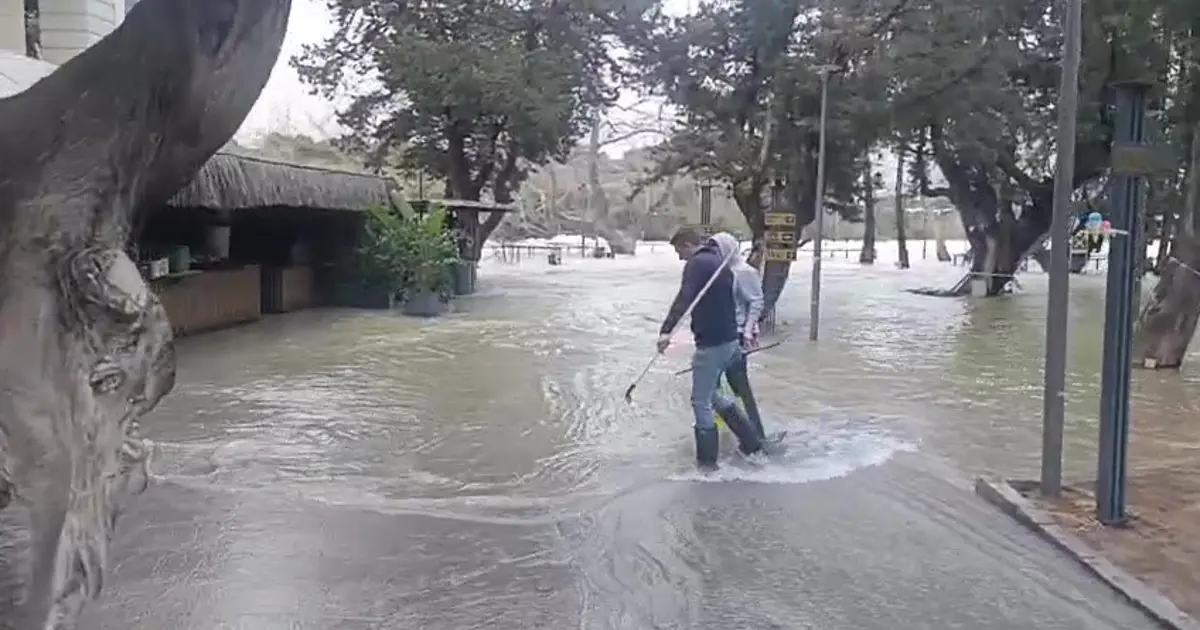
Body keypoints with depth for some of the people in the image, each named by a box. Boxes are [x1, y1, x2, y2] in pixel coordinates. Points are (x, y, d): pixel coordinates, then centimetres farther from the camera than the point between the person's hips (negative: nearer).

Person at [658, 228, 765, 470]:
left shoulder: (697, 263, -13)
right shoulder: (720, 262, 17)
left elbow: (684, 298, -30)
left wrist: (666, 330, -41)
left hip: (711, 342, -10)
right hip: (729, 339, 10)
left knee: (701, 402, 1)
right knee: (712, 394, 23)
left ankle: (706, 462, 8)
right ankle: (751, 445, 26)